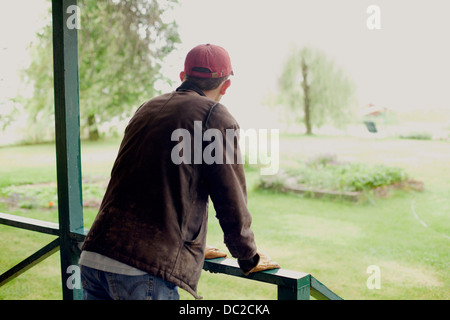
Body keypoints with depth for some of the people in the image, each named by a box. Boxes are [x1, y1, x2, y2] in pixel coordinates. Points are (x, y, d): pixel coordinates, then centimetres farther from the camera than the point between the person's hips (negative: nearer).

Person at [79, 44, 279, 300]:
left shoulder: (147, 109, 20)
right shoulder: (216, 118, -2)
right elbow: (232, 200, -2)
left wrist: (193, 247, 39)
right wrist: (249, 259, 16)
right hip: (146, 271, -7)